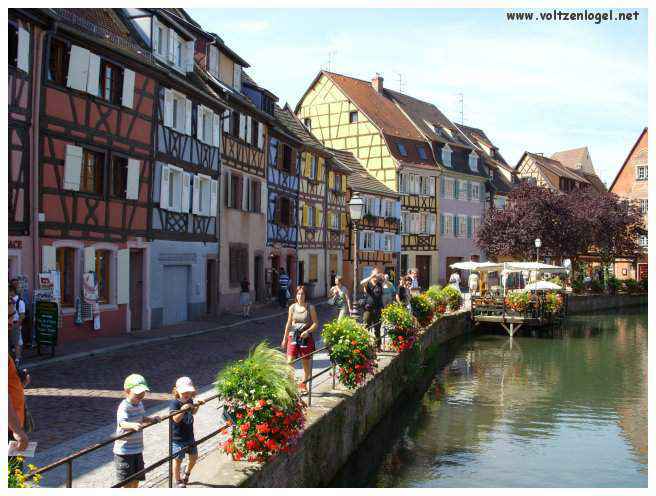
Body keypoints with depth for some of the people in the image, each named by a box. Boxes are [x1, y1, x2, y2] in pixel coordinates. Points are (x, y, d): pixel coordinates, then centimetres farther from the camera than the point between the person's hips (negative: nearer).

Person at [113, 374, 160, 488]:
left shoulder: (139, 404, 4)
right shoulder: (124, 407, -22)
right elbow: (122, 423, -39)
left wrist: (152, 419, 0)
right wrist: (132, 425, -59)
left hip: (137, 449, 8)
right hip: (124, 450, -8)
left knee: (136, 479, 18)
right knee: (127, 482, 1)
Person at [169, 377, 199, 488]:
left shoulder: (189, 401, 1)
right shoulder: (174, 403, -20)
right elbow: (176, 419, -29)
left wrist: (196, 406, 3)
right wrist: (182, 409, -42)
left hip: (189, 436, 7)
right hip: (177, 438, -7)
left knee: (194, 456, 18)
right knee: (178, 459, 6)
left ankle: (187, 473, 44)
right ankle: (178, 482, 24)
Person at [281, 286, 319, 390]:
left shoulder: (310, 308, -2)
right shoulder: (292, 307, 5)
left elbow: (315, 323, -3)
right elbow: (288, 323, 13)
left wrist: (307, 331, -20)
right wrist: (284, 339, 16)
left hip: (306, 337, -1)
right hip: (293, 336, 1)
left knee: (306, 362, 9)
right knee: (290, 361, -9)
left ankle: (303, 384, 27)